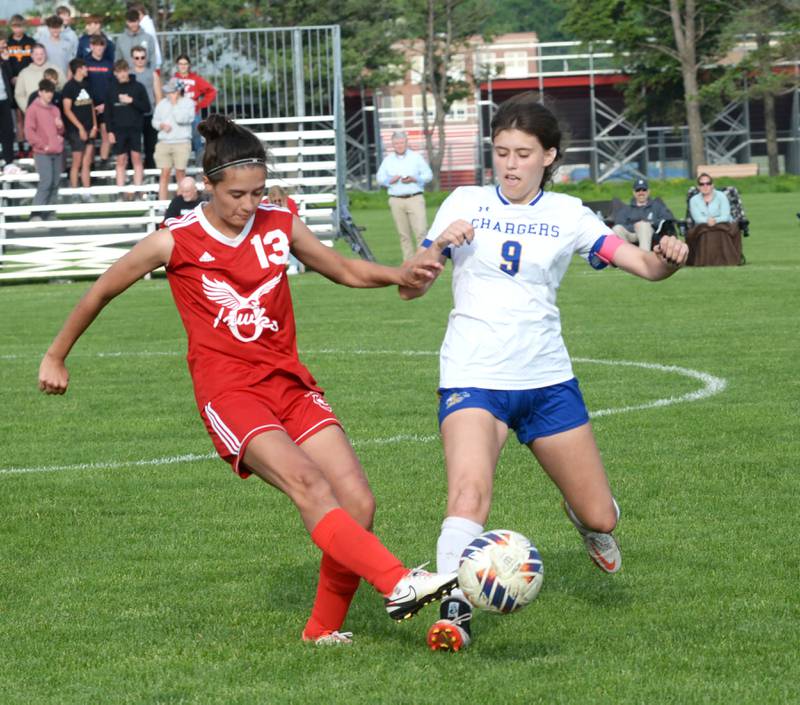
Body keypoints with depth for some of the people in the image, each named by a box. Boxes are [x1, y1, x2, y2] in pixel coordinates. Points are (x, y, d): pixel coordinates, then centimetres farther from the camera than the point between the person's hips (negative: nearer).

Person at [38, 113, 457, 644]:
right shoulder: (175, 242, -4)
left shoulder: (279, 225, 7)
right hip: (229, 393, -5)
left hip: (290, 382, 5)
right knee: (307, 483, -29)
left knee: (358, 502, -10)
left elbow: (348, 270, 20)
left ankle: (325, 628, 7)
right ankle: (399, 584, -42)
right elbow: (101, 293, 10)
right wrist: (56, 357, 20)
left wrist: (401, 275, -1)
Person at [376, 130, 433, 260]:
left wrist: (414, 179, -11)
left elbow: (428, 175, 6)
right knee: (404, 234, 2)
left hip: (415, 199, -2)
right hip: (396, 200, 2)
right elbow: (380, 178, 12)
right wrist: (390, 180, -9)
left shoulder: (416, 157, 7)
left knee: (421, 230, -13)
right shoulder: (388, 160, 12)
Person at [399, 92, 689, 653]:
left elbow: (643, 264, -4)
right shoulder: (466, 204, 2)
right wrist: (438, 246, -20)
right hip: (474, 378, -2)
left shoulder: (567, 214, 4)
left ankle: (585, 519, 44)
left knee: (601, 519, 8)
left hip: (547, 379, 2)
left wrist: (668, 258, -27)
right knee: (469, 491, -30)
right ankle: (454, 612, -26)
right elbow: (409, 287, 0)